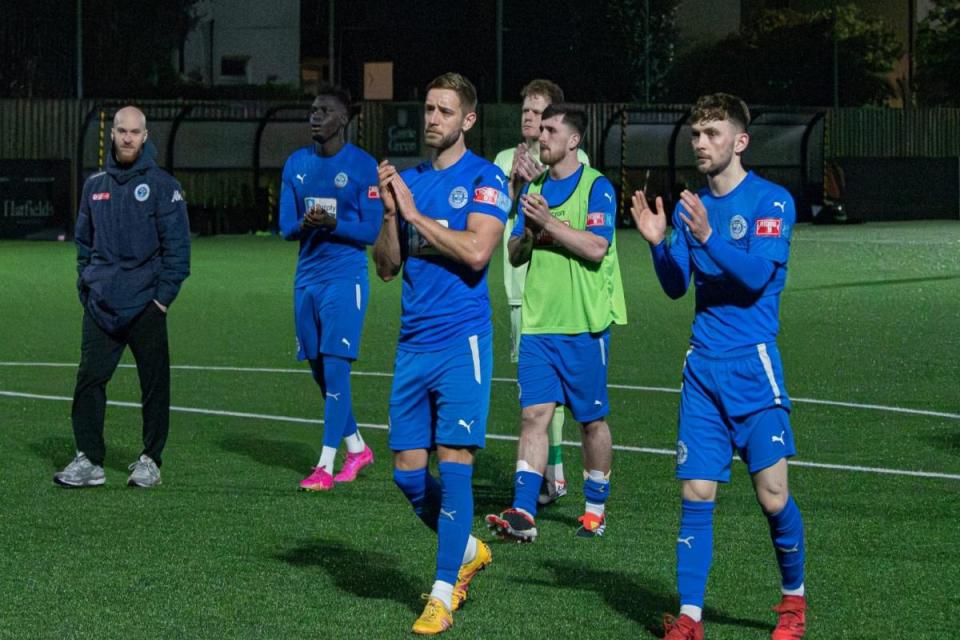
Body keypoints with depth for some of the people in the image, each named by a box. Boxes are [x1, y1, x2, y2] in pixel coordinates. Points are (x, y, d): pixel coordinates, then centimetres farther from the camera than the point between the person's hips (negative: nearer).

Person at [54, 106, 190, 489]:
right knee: (89, 380, -4)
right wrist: (86, 287, 9)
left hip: (146, 305, -3)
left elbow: (177, 243, -4)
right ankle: (88, 460, 0)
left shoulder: (161, 185, -2)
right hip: (100, 306, 4)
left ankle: (150, 460, 11)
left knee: (154, 384, 2)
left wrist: (165, 294, -9)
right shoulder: (95, 185, 12)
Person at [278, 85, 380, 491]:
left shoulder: (362, 166, -6)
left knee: (335, 368, -11)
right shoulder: (297, 164, 9)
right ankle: (357, 448, 27)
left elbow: (371, 231, -7)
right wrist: (304, 224, -15)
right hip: (307, 277, 6)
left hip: (345, 277, -6)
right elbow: (286, 226, 8)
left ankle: (326, 466, -11)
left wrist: (333, 223, -24)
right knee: (320, 371, 11)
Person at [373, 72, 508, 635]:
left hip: (462, 340, -6)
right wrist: (390, 211, -4)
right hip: (414, 343, 6)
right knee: (409, 472, 6)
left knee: (454, 465, -8)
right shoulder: (409, 181, 14)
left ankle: (443, 595, -2)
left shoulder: (484, 178, -4)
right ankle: (468, 551, 30)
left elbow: (476, 252, -18)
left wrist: (416, 214, -13)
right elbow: (388, 267, 11)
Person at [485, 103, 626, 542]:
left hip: (584, 324, -4)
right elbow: (515, 255, 13)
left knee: (591, 420, 7)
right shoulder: (534, 189, 13)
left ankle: (596, 507, 22)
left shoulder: (597, 187, -6)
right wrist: (529, 231, -7)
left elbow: (596, 248, -19)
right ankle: (523, 513, -14)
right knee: (534, 414, -6)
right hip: (538, 322, 5)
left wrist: (550, 222, -18)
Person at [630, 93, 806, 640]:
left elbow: (757, 274, -18)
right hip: (703, 366, 4)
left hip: (753, 364, -4)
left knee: (773, 495, -5)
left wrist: (709, 237, -31)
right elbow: (676, 286, 9)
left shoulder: (772, 201, -5)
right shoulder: (691, 204, 11)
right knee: (696, 494, 0)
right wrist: (659, 242, -9)